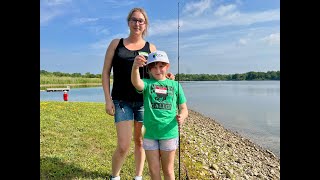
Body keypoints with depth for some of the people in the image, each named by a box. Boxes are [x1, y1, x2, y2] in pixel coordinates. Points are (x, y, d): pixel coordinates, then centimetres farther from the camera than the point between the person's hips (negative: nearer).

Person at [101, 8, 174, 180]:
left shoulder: (150, 47, 9)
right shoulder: (116, 43, 7)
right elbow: (105, 72, 4)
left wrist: (166, 77, -12)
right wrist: (108, 99, -4)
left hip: (144, 101, 2)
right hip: (122, 101, -1)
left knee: (140, 141, 10)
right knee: (124, 146, -7)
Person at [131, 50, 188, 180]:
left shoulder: (175, 85, 2)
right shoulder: (147, 83, -1)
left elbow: (184, 109, 5)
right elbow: (136, 83, -26)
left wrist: (181, 117, -18)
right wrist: (135, 67, -46)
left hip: (169, 133, 0)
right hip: (149, 134, 0)